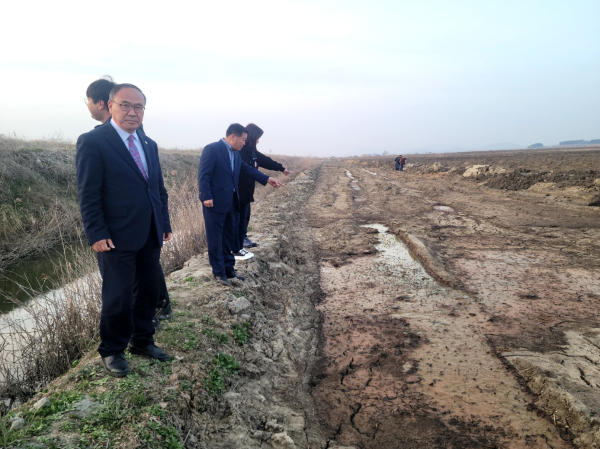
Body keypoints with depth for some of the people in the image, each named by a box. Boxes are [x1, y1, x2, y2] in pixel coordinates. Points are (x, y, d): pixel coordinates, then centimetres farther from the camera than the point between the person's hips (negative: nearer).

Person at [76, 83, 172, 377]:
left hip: (150, 236, 7)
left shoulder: (149, 145, 13)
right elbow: (88, 194, -12)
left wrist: (165, 224, 11)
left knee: (148, 291, 15)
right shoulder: (93, 141, -8)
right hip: (117, 238, -6)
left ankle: (142, 341, 34)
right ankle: (111, 352, 25)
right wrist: (97, 235, -16)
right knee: (118, 297, 4)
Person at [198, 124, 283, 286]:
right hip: (214, 201, -8)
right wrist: (206, 197, -22)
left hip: (230, 202, 9)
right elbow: (203, 174, -17)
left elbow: (247, 168, 18)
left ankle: (228, 268, 27)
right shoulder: (212, 149, -14)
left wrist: (267, 179, 14)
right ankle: (219, 272, 13)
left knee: (229, 236, 15)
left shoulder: (235, 153, 10)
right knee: (215, 238, 2)